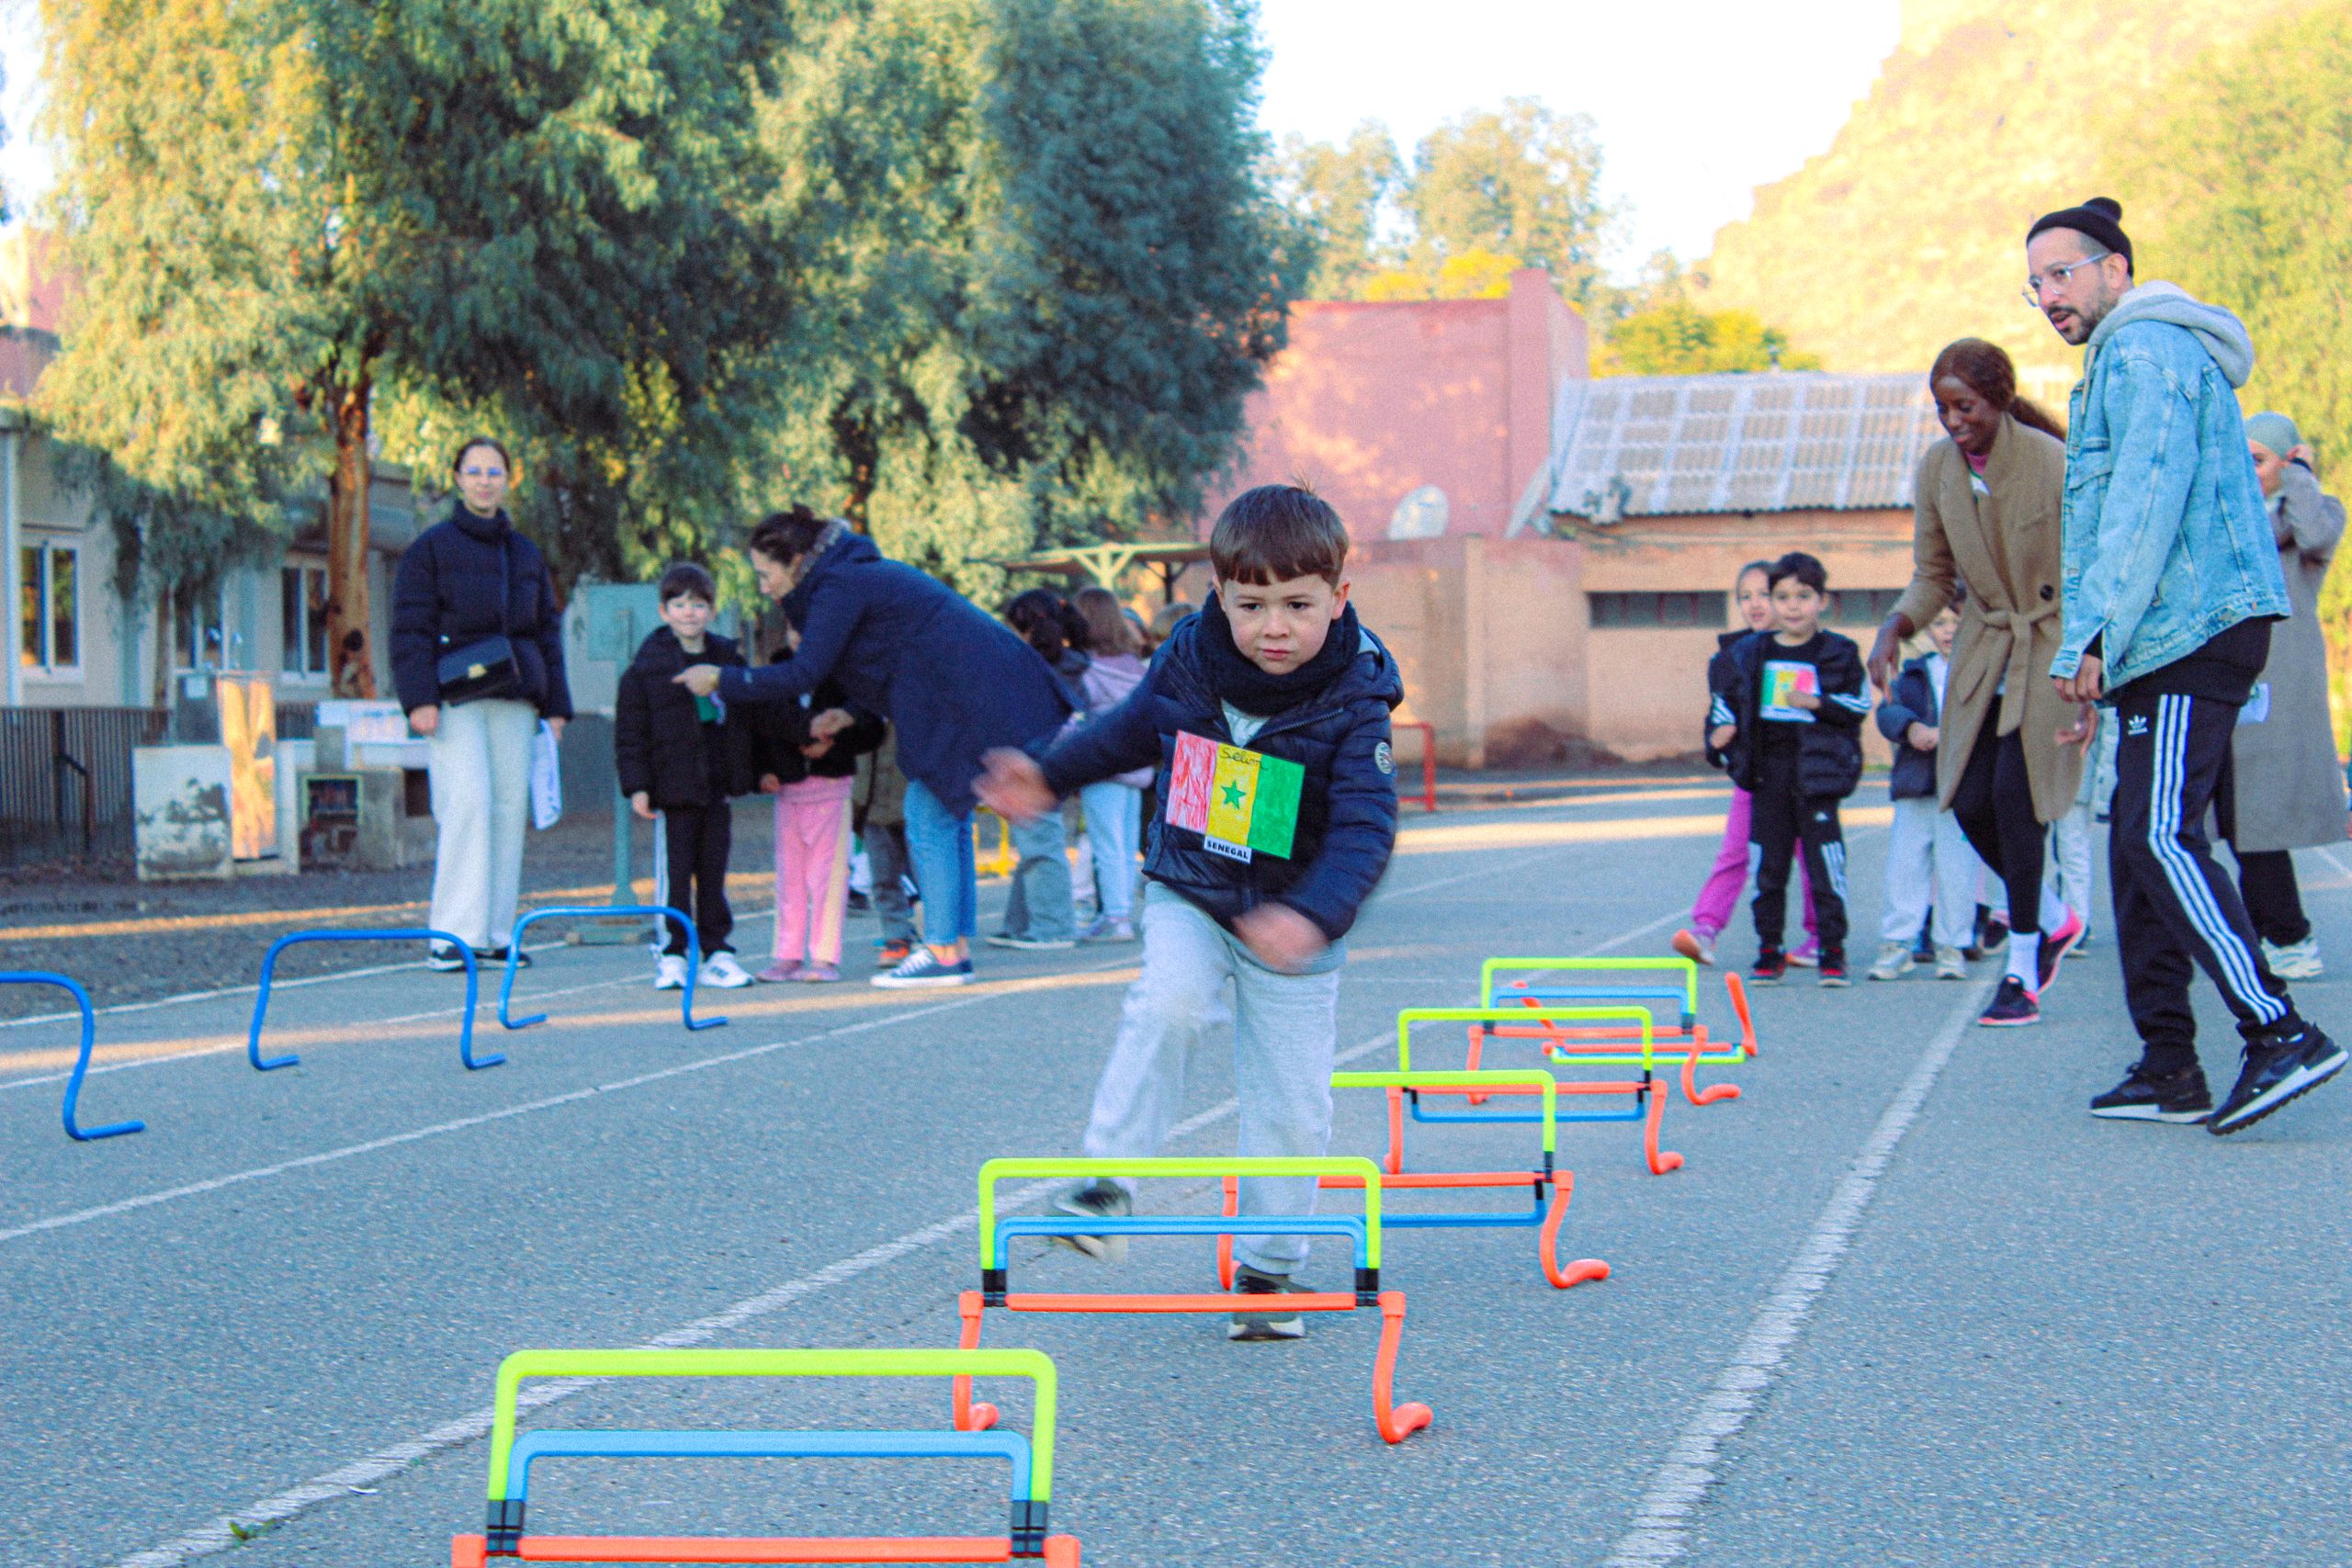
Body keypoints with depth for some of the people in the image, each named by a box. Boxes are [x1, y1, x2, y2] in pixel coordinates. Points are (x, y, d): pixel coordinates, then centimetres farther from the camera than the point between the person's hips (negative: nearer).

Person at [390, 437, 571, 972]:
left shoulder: (526, 554, 19)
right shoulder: (431, 547, 4)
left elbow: (547, 631, 21)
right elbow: (410, 627, -1)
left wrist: (556, 705, 14)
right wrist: (419, 698, -12)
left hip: (514, 697, 5)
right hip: (454, 697, -5)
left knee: (510, 809, 0)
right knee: (468, 803, -15)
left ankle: (495, 934, 5)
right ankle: (453, 936, -13)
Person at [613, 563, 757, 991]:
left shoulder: (730, 659, 10)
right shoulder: (646, 666, -3)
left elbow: (748, 716, 19)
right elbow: (630, 731, -3)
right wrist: (637, 786, -9)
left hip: (718, 788, 4)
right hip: (672, 787, -4)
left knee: (714, 871, 8)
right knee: (673, 873, -3)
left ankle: (717, 953, 14)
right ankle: (671, 955, 3)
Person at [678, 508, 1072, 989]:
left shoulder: (840, 587, -12)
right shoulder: (859, 574, 19)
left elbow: (804, 674, -17)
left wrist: (722, 679, -8)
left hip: (966, 699, -10)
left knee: (929, 822, -6)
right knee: (947, 820, 12)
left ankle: (943, 953, -4)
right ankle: (957, 949, 14)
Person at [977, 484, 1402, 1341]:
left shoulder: (1353, 703, -20)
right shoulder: (1189, 659, -10)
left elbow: (1365, 830, -29)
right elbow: (1138, 725, 13)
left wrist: (1312, 916, -45)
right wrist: (1052, 775, 18)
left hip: (1291, 923, -1)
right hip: (1187, 894, 1)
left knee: (1290, 1107, 4)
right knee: (1170, 1002, -30)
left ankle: (1267, 1269, 21)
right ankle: (1107, 1178, -21)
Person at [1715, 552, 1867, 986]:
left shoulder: (1839, 653, 1)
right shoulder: (1750, 653, 10)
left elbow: (1859, 706, -1)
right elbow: (1731, 700, 17)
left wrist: (1819, 703, -15)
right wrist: (1722, 730, -1)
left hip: (1816, 772, -3)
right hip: (1768, 773, 3)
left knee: (1825, 867, -3)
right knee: (1769, 867, 6)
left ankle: (1833, 951, 5)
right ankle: (1769, 952, 13)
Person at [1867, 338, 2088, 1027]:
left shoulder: (2054, 464, -18)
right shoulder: (1936, 468, -2)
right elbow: (1934, 577, 7)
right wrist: (1894, 629, -12)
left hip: (2053, 644, -5)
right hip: (1984, 644, 5)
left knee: (2014, 791, -15)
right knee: (1969, 800, -1)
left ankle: (2023, 971, -4)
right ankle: (2051, 917, 27)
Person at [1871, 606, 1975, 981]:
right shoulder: (1915, 672, 15)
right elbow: (1888, 710, 2)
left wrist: (1943, 735, -22)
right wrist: (1911, 727, -19)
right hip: (1915, 788, 3)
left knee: (1957, 869, 0)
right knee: (1904, 865, 2)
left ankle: (1952, 946, 10)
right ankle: (1896, 944, 8)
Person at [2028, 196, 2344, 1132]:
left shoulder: (2145, 352, -7)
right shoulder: (2125, 360, 26)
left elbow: (2148, 503, -18)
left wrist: (2094, 637, -19)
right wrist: (2097, 645, 20)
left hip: (2192, 635, -11)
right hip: (2174, 642, 11)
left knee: (2160, 839, -17)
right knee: (2140, 846, 9)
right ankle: (2167, 1067, 9)